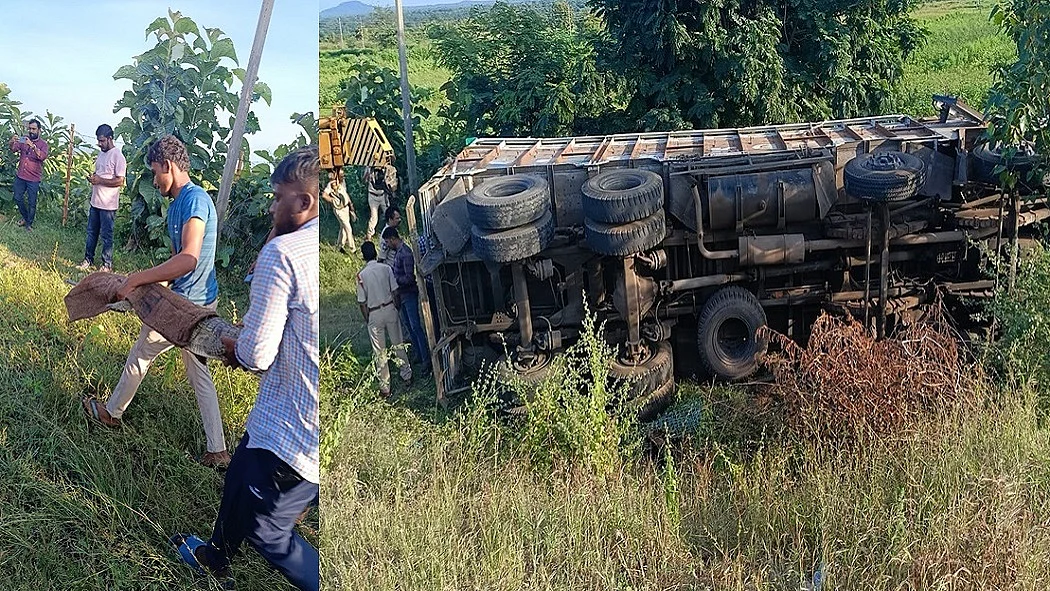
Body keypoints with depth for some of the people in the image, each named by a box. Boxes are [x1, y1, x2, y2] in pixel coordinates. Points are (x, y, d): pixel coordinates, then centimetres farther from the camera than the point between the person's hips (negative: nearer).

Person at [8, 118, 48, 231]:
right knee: (18, 199, 12)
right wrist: (12, 143, -31)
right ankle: (25, 217, 34)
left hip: (33, 179, -4)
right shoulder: (23, 140, 5)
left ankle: (29, 224, 18)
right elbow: (14, 149, -9)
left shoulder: (43, 144, -5)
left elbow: (43, 157, -22)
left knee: (32, 203, 3)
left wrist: (32, 146, -35)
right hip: (20, 176, 4)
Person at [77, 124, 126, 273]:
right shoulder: (101, 153, 11)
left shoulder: (118, 156, -15)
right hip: (95, 201, 8)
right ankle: (88, 260, 26)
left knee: (106, 235, 1)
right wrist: (92, 178, 2)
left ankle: (107, 264, 12)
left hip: (108, 204, -8)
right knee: (91, 232, 15)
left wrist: (99, 180, -21)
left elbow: (120, 181, -19)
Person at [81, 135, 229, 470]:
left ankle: (112, 413, 39)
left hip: (186, 304, -10)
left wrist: (136, 280, -31)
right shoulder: (177, 203, 10)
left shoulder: (194, 200, -22)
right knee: (198, 371, 14)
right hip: (202, 301, 10)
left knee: (140, 356, 14)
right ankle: (218, 452, 17)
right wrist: (147, 284, 7)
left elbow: (188, 258, -34)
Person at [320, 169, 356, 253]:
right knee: (348, 228, -7)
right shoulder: (332, 184, -17)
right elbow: (324, 195, -26)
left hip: (346, 207, 8)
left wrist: (350, 204, 15)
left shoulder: (342, 183, 8)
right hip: (339, 209, -8)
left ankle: (341, 246, 26)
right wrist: (334, 201, -18)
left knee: (343, 228, 15)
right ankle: (352, 248, 0)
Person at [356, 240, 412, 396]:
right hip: (390, 309, 2)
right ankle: (407, 375, 28)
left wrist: (367, 320, 5)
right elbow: (395, 292, -4)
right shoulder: (386, 268, -6)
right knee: (398, 344, 18)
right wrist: (396, 308, 12)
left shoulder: (361, 275, -11)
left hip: (374, 314, -2)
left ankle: (385, 387, 11)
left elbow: (363, 303, -8)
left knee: (379, 352, 5)